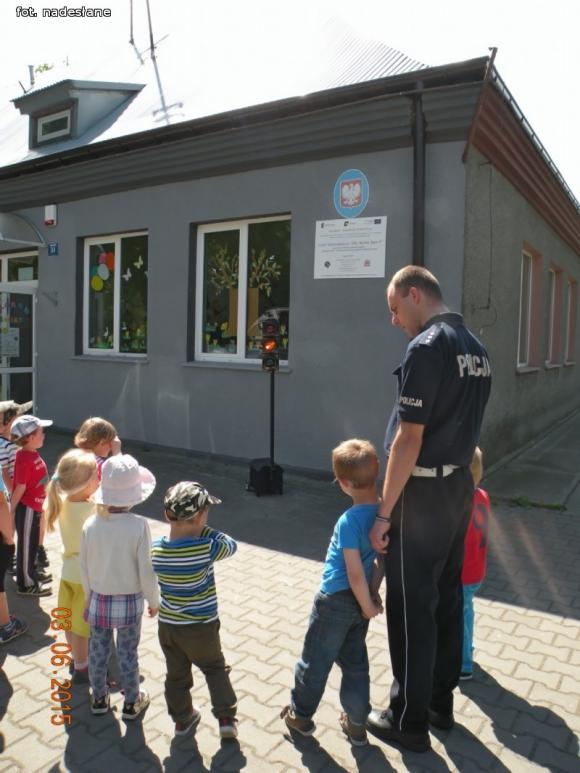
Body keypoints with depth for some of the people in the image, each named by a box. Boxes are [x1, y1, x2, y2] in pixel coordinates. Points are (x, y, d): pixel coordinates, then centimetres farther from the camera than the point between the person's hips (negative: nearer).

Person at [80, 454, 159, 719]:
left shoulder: (90, 524, -15)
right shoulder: (139, 526, -23)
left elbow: (84, 567, -3)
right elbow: (146, 570, -16)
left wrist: (89, 595, 14)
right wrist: (154, 600, 0)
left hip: (98, 599, 3)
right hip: (129, 601, -2)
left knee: (98, 650, 21)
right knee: (128, 653, 15)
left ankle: (99, 698, 40)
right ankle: (131, 703, 32)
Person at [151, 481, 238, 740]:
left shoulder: (155, 550, -14)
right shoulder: (206, 548, -28)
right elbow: (231, 545, -8)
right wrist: (204, 530, -8)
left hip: (167, 626, 3)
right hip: (202, 627, -3)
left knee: (176, 674, 23)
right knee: (215, 668, 21)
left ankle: (182, 718, 39)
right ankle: (226, 718, 20)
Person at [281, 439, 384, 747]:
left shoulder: (349, 521, -27)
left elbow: (355, 574, -25)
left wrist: (367, 606, -11)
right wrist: (373, 594, 6)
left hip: (336, 600, -6)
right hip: (359, 602, 6)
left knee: (315, 661, 15)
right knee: (355, 662, 22)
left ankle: (300, 715, 35)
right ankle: (356, 724, 32)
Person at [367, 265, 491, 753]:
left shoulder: (426, 347, -18)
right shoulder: (476, 349, 9)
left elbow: (409, 440, -20)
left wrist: (384, 512, -15)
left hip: (422, 493, -9)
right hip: (460, 486, 9)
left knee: (412, 609, 4)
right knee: (448, 599, 18)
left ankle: (409, 722, 19)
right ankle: (441, 702, 34)